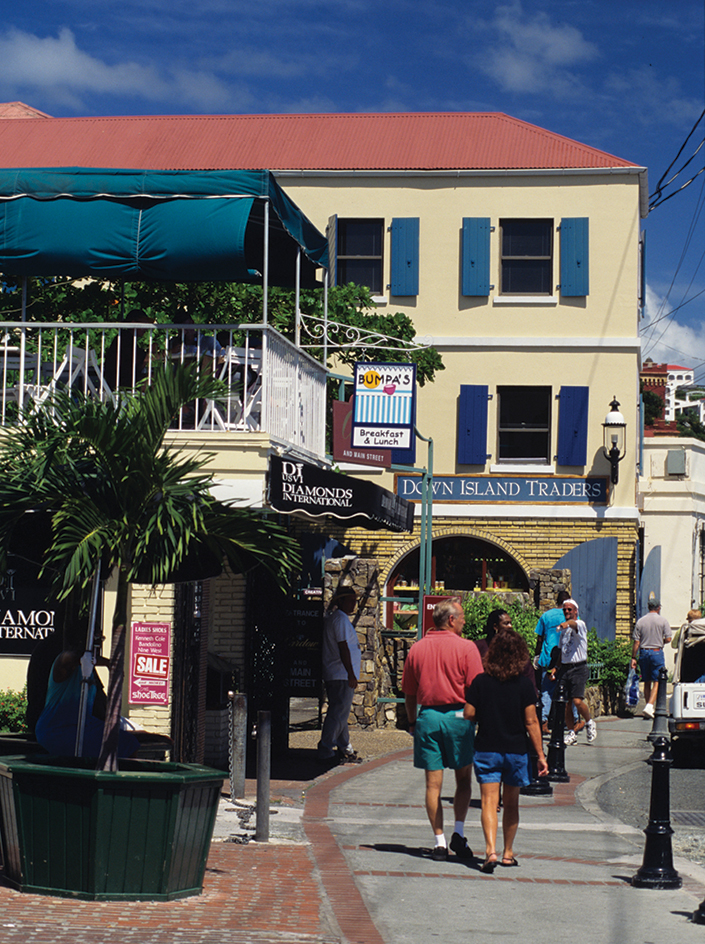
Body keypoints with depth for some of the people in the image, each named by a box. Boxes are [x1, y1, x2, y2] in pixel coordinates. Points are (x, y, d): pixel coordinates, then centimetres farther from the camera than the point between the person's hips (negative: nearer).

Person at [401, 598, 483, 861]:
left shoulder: (416, 649, 6)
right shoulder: (466, 647, -5)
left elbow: (409, 693, 10)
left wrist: (412, 722, 20)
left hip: (427, 716, 3)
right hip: (457, 715, -3)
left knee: (433, 783, 5)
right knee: (463, 779, 12)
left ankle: (439, 842, 5)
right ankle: (458, 832, 1)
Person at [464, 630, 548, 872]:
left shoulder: (480, 682, -5)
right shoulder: (524, 685, -7)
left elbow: (468, 714, -3)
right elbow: (531, 722, -7)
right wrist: (541, 755, -3)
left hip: (486, 749, 0)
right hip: (516, 750, 0)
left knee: (489, 801, -4)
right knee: (511, 803, 15)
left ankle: (491, 850, -23)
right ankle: (508, 853, 25)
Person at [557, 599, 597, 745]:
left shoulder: (580, 624, -3)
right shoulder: (564, 629, 18)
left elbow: (574, 624, -29)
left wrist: (567, 623, -51)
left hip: (579, 668, -6)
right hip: (565, 667, 6)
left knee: (577, 701, -18)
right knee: (565, 702, 1)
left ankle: (589, 722, 9)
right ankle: (571, 733, 12)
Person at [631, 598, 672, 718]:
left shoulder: (640, 621, 3)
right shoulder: (663, 620, -3)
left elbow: (636, 642, 1)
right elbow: (668, 639, -7)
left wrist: (633, 658, 4)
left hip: (643, 653, 3)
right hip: (657, 653, -3)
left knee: (647, 682, 11)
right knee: (657, 681, -3)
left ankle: (650, 708, 16)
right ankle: (650, 705, -20)